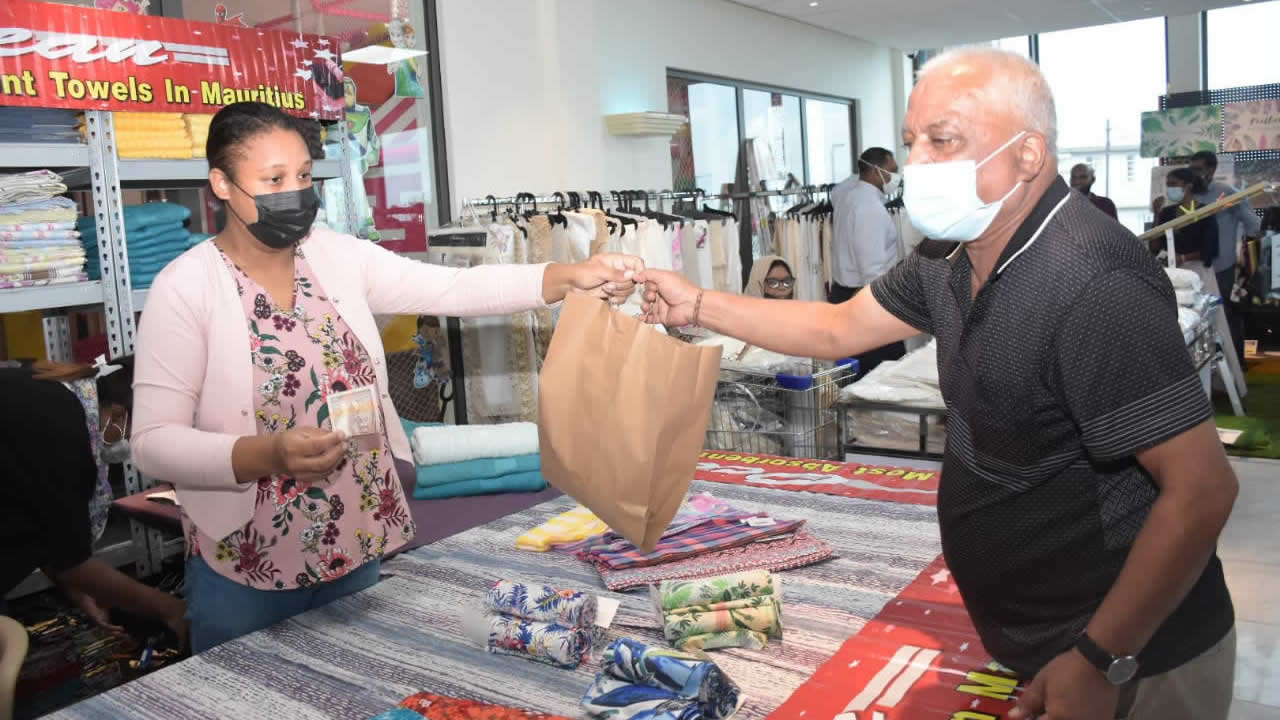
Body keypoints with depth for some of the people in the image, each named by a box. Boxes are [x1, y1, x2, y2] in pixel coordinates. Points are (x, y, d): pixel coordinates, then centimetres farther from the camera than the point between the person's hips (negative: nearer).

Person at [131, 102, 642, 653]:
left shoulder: (338, 256, 0)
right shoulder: (185, 287, -12)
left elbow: (454, 289, -8)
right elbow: (154, 443, -15)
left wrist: (569, 278, -21)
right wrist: (269, 454, -31)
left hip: (354, 549, 4)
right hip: (245, 568, -4)